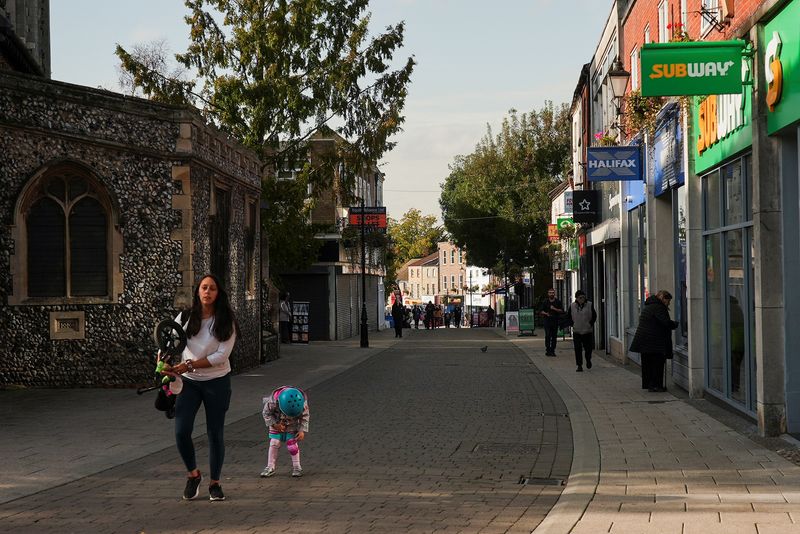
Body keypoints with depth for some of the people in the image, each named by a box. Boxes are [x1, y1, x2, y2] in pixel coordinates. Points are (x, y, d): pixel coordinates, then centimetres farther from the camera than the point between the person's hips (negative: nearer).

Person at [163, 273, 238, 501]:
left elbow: (222, 355, -14)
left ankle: (215, 483, 22)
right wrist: (165, 364, -21)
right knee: (181, 431, -10)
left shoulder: (226, 322, -7)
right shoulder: (186, 317, -2)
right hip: (189, 382, 1)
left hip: (217, 382, -1)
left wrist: (189, 365, -21)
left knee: (215, 434, 6)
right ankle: (193, 474, 15)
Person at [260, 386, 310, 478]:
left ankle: (296, 467, 10)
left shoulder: (302, 403, -33)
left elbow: (305, 416, -14)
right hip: (276, 424, 0)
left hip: (292, 425, 0)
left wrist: (302, 431, -19)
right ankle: (270, 467, 6)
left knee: (292, 444, -5)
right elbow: (266, 413, -18)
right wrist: (275, 424, -23)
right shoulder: (273, 401, -37)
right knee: (274, 443, -5)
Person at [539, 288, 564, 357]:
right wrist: (546, 313, -9)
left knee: (554, 337, 1)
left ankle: (552, 350, 6)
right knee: (547, 336, -9)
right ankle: (548, 350, -6)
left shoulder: (558, 302, 8)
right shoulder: (545, 302, 8)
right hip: (547, 321, -1)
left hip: (555, 321, 1)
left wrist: (555, 309, -11)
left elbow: (562, 311, 2)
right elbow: (540, 311, 9)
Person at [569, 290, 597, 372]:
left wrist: (590, 324, -5)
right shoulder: (572, 306, 1)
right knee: (578, 349, -5)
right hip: (576, 331, 0)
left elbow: (594, 316, 5)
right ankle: (579, 366, 0)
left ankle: (588, 360, 36)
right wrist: (573, 324, 0)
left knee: (588, 348, 7)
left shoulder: (590, 305, -2)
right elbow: (569, 317, 12)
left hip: (588, 331, 0)